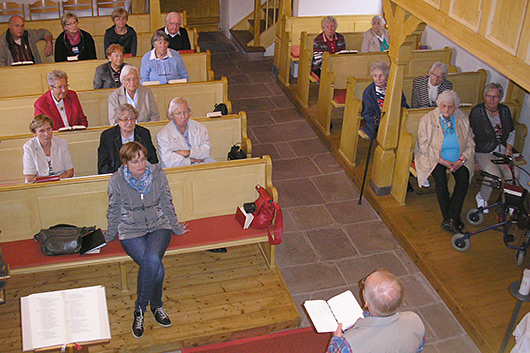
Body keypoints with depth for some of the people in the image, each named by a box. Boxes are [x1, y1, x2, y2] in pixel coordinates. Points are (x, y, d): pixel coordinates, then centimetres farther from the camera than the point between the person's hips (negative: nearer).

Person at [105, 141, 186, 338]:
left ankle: (140, 310, -10)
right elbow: (114, 212, 7)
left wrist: (176, 228, 18)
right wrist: (110, 236, 17)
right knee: (156, 268, -27)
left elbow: (167, 204, 10)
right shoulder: (117, 181, -8)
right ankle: (156, 306, -1)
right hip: (131, 231, -1)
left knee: (152, 259, -30)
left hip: (158, 226, 1)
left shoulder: (157, 174, -4)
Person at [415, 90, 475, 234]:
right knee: (440, 177, -31)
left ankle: (450, 219, -27)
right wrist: (441, 160, -18)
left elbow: (470, 144, 6)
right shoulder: (428, 119, -5)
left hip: (457, 160, 3)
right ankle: (453, 219, -24)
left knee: (464, 177, -25)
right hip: (434, 158, -3)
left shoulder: (463, 120, 5)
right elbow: (423, 144, -11)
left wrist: (461, 160, -13)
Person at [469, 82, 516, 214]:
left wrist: (508, 151, 0)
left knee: (513, 174, -19)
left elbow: (512, 133, 12)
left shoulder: (505, 110, 6)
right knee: (495, 176, -28)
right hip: (484, 152, -4)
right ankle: (482, 197, 2)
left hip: (503, 150, 4)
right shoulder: (477, 111, -8)